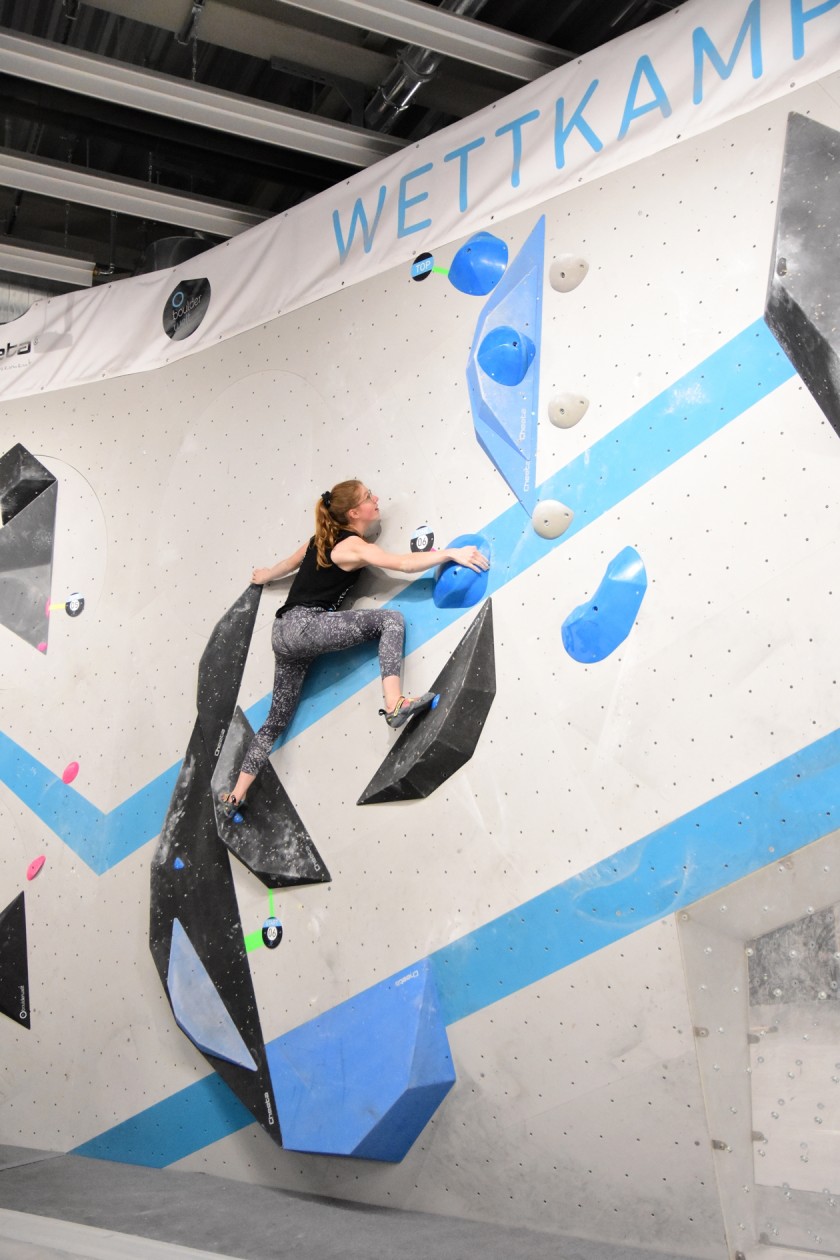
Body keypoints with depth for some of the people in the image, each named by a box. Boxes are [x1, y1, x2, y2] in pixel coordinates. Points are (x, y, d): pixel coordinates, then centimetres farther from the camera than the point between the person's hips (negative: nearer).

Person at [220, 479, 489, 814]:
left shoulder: (324, 538, 19)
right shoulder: (354, 546, -7)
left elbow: (289, 563, 35)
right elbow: (403, 564, -18)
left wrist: (264, 576, 54)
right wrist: (450, 552, -19)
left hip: (284, 632, 9)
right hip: (304, 625, -9)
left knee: (277, 720, 14)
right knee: (389, 619, -14)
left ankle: (235, 795, 14)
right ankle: (394, 705, -29)